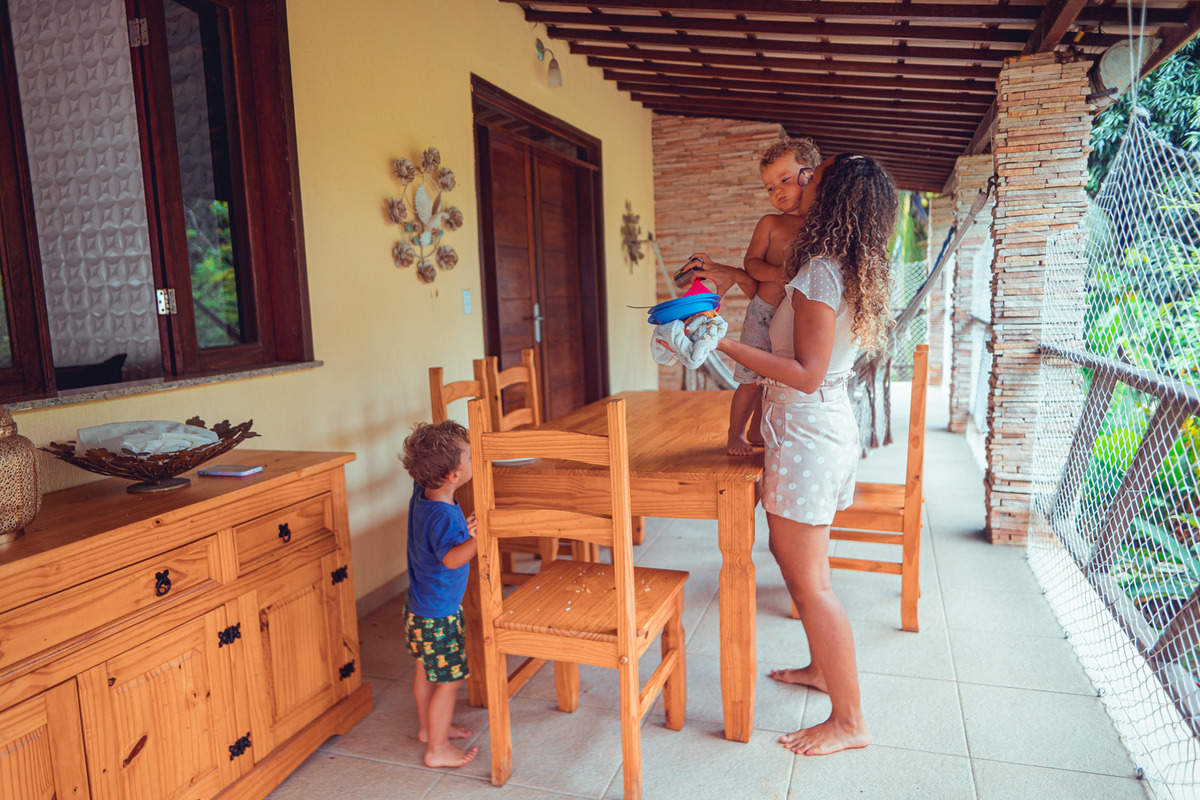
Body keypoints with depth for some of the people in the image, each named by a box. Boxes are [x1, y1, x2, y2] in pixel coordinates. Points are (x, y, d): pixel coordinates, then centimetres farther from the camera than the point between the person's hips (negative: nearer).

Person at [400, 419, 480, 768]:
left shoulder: (421, 495, -5)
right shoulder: (444, 516, -31)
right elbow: (451, 558, -41)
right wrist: (479, 538, -51)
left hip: (419, 609, 9)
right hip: (438, 615, -9)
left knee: (426, 670, 25)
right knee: (449, 680, 6)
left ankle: (429, 726, 43)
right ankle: (438, 749, 19)